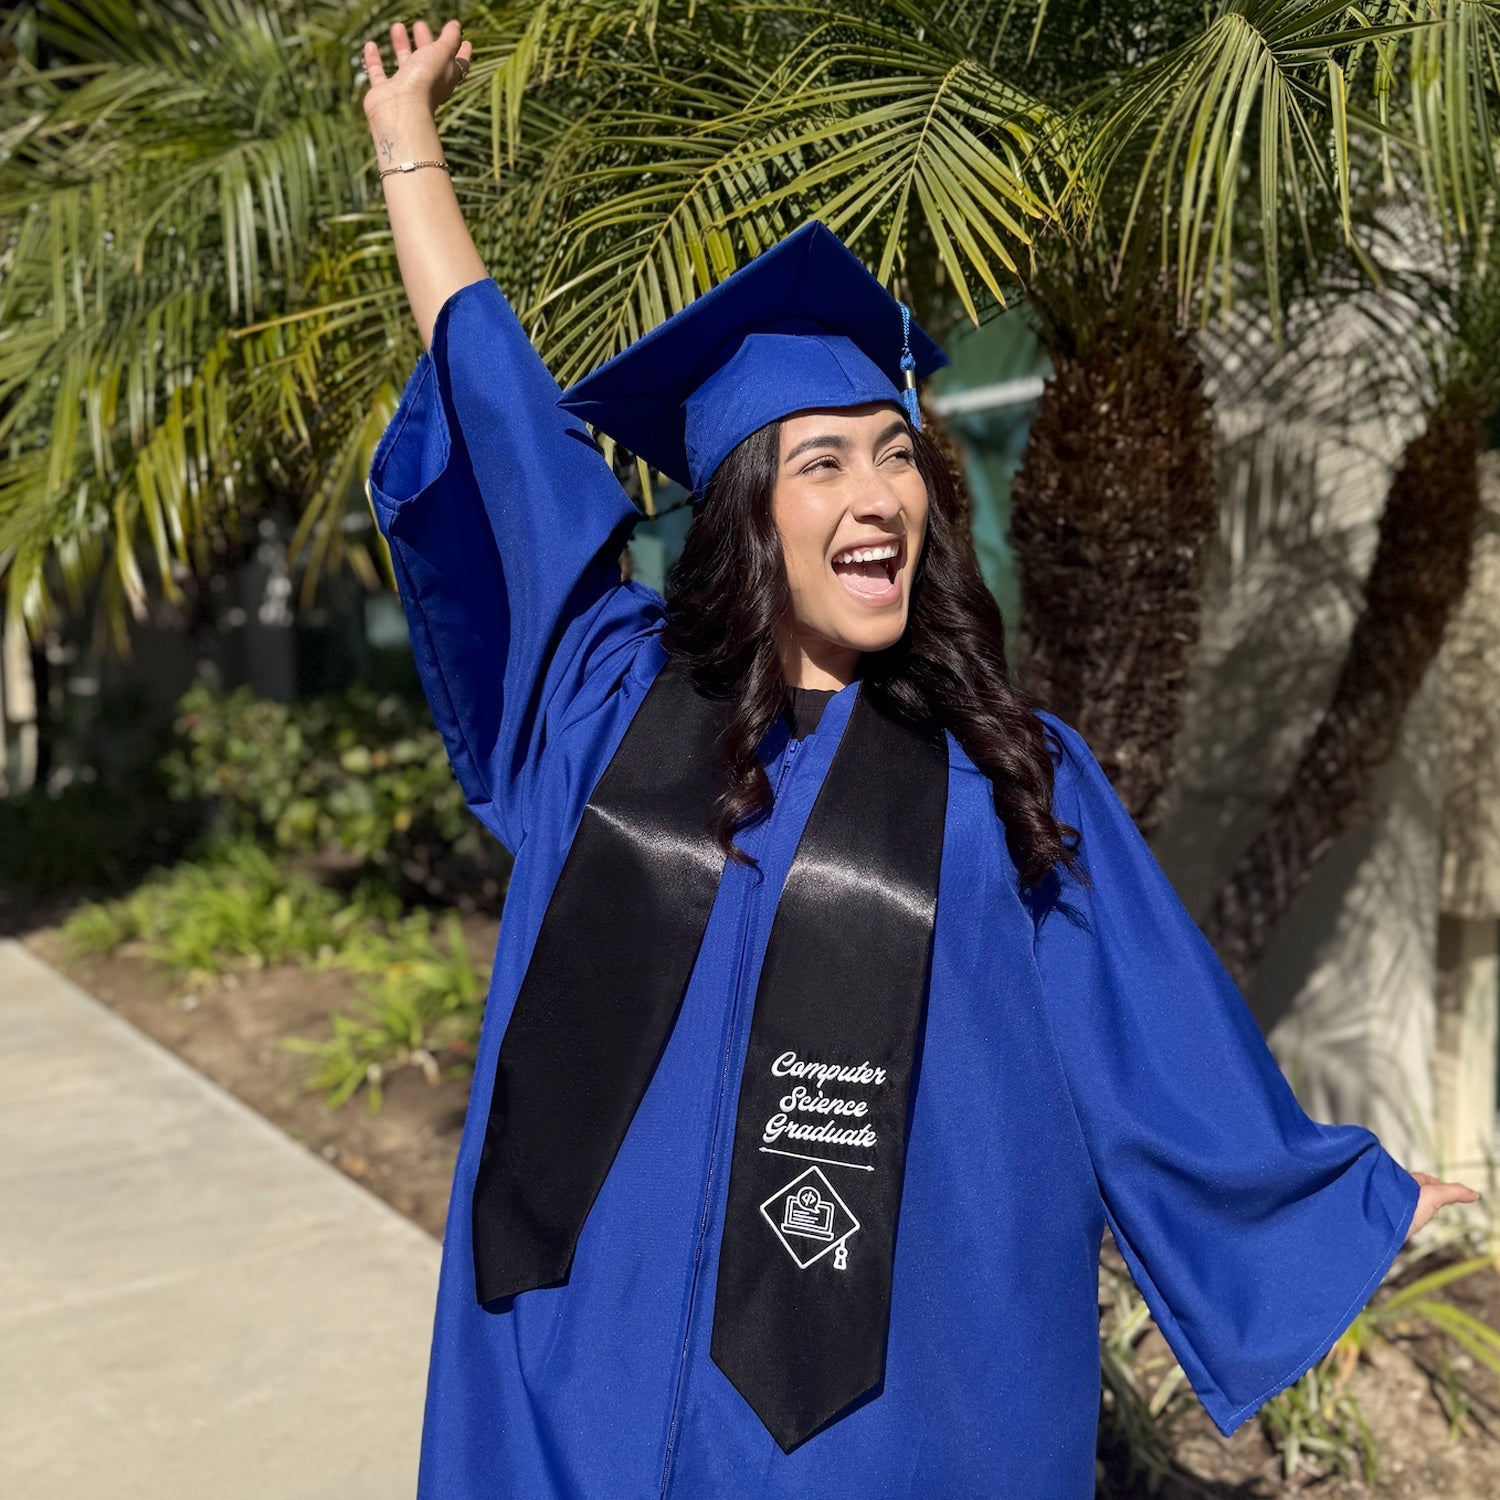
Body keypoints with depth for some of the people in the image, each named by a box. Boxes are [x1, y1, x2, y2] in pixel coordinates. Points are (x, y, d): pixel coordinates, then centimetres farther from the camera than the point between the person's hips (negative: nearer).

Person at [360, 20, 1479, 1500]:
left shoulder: (1009, 773, -3)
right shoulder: (612, 685, -1)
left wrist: (1369, 1208, 11)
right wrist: (407, 133, 16)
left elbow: (1164, 1060, 5)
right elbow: (492, 394, 7)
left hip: (890, 1376, -1)